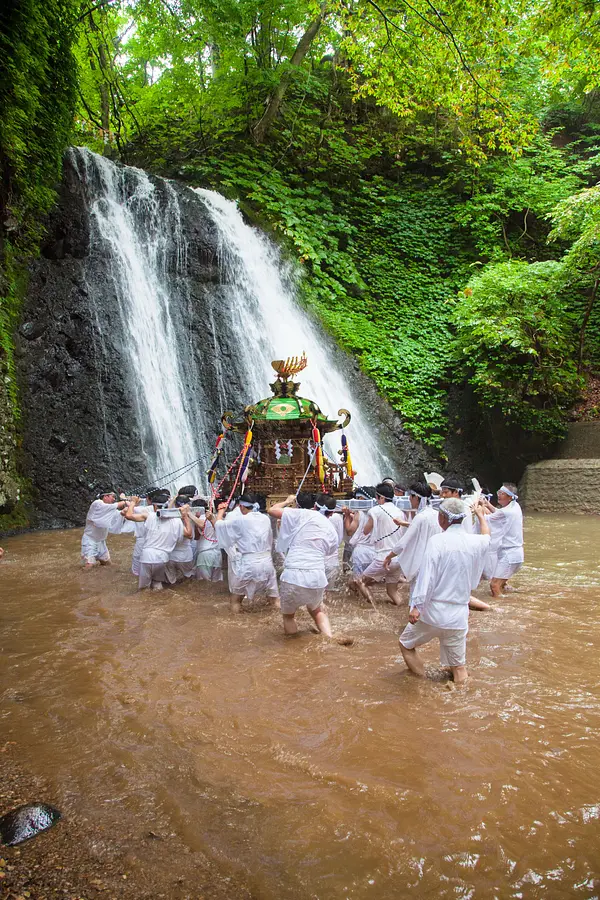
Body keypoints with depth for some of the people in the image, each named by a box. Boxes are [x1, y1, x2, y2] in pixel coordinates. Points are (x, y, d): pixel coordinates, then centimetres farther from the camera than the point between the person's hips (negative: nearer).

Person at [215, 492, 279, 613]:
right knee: (272, 592, 18)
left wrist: (221, 511, 21)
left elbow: (219, 524, 2)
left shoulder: (240, 521, -9)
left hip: (249, 564, -4)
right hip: (266, 561, 4)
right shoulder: (266, 519, 5)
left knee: (237, 590, 18)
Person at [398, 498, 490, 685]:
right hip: (458, 615, 4)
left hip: (432, 612, -3)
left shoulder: (437, 541, -15)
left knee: (406, 644, 19)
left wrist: (416, 606, -18)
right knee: (459, 665, 16)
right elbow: (486, 536, 24)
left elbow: (427, 575, -21)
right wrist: (481, 515, 42)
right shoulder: (475, 542, 0)